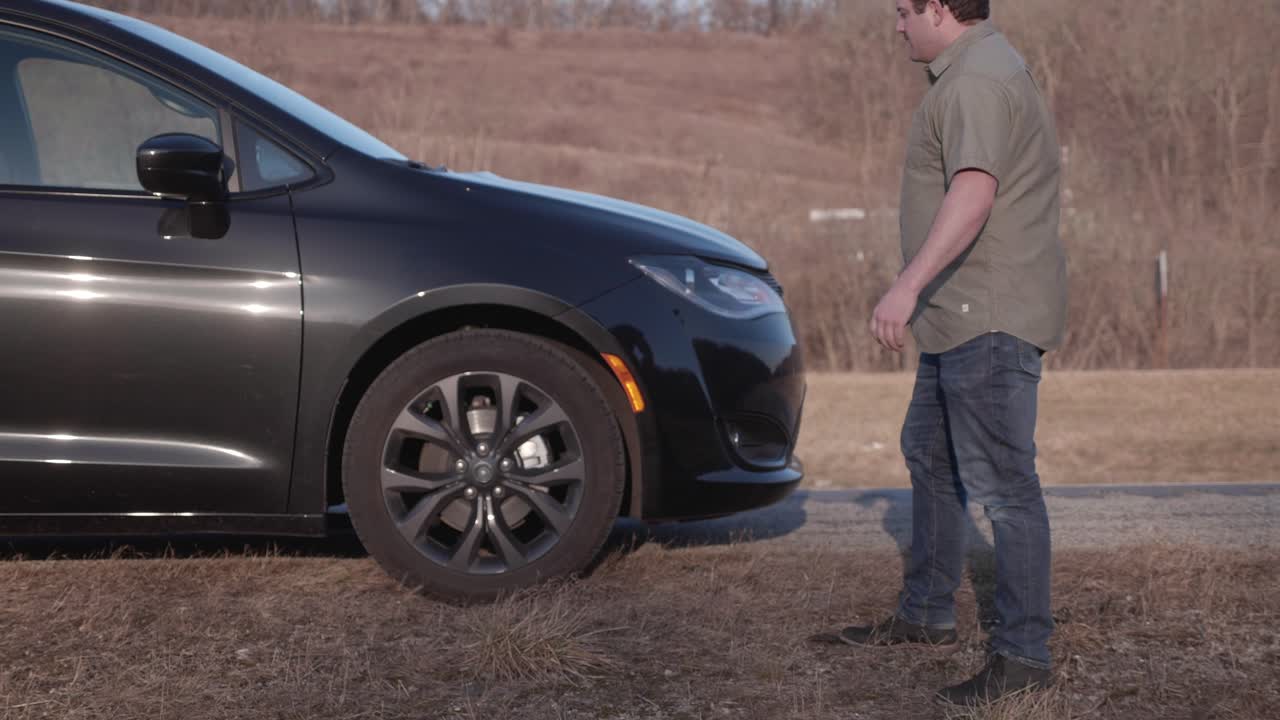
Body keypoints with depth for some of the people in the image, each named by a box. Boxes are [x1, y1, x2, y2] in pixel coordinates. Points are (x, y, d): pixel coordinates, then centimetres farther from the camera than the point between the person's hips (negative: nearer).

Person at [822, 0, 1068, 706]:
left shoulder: (976, 82, -18)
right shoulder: (983, 68, 17)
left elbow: (973, 194, -33)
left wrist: (909, 284, -41)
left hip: (991, 319, -12)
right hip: (963, 317, 12)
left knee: (1001, 480, -10)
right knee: (930, 457, 21)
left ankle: (1023, 654, -6)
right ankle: (927, 614, 33)